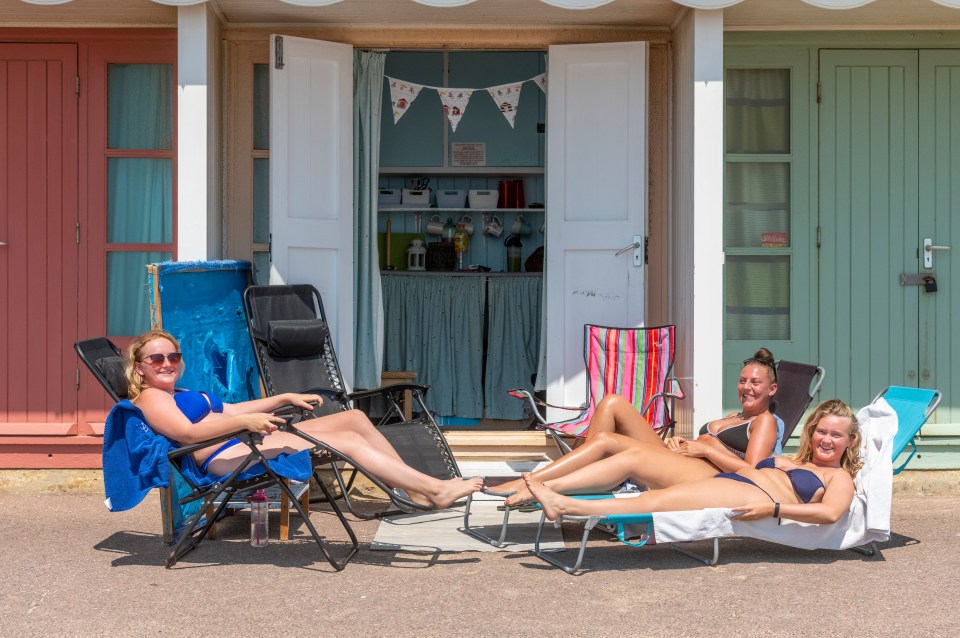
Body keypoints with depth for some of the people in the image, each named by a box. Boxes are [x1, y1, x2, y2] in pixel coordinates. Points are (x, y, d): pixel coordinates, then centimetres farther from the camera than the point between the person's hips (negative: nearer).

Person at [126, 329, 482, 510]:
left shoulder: (183, 395, 29)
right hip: (226, 457, -10)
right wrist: (244, 422, -27)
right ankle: (436, 488, -18)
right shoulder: (150, 397, 0)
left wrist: (285, 398, 22)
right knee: (349, 441, -19)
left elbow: (231, 410, 31)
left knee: (354, 418, -1)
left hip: (251, 440, 10)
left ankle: (419, 492, -3)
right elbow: (186, 433, -17)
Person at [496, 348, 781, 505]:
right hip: (676, 466, 9)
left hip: (710, 476, -9)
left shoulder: (764, 421, 8)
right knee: (613, 403, -4)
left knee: (606, 441, -23)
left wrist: (705, 448, -8)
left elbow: (753, 472, -9)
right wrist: (678, 443, 3)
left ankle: (526, 486, -22)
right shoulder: (733, 417, 33)